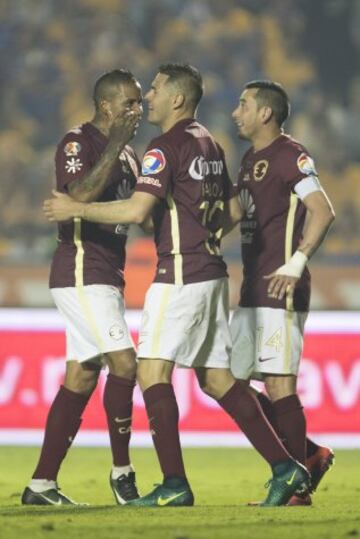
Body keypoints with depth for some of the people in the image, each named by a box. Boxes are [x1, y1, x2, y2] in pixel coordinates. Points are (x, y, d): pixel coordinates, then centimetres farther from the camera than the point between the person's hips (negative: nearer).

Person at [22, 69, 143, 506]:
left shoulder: (126, 154, 18)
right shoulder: (78, 142, -10)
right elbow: (79, 197, -26)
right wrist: (115, 147, -24)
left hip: (106, 276, 9)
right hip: (81, 271, -9)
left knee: (81, 377, 7)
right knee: (123, 362, -15)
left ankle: (41, 484, 8)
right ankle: (121, 471, -5)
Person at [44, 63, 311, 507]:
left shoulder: (168, 146, -12)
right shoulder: (209, 145, 16)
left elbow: (136, 209, -21)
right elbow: (232, 211, 22)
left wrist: (76, 209, -11)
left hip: (180, 276, -9)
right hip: (211, 274, 9)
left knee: (152, 369, -8)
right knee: (216, 378, 11)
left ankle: (175, 484, -14)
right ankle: (284, 468, 8)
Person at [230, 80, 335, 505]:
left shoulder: (290, 156, -10)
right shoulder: (250, 159, 19)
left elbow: (323, 211, -20)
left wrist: (297, 263, -27)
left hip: (280, 291, -10)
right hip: (252, 291, 10)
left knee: (279, 384, -9)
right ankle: (310, 457, 18)